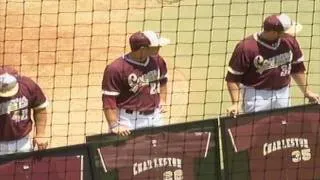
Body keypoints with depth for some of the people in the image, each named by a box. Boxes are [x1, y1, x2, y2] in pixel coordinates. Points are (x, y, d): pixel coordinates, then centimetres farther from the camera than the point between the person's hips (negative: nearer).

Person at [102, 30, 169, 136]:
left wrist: (162, 101, 14)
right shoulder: (116, 68, -17)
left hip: (155, 118, 6)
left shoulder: (157, 60, 3)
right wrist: (114, 125, -21)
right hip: (128, 120, -6)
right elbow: (108, 100, -16)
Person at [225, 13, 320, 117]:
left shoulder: (289, 41, -3)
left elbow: (297, 67, 13)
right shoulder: (247, 46, -19)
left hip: (283, 94, 5)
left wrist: (306, 91, 14)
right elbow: (233, 77, -13)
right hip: (256, 96, -5)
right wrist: (236, 103, -21)